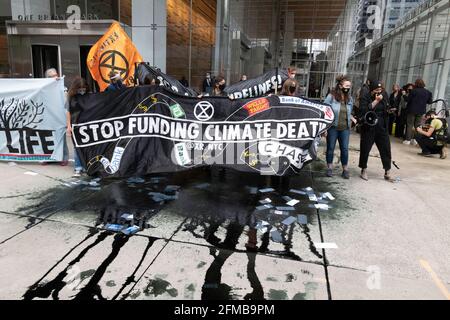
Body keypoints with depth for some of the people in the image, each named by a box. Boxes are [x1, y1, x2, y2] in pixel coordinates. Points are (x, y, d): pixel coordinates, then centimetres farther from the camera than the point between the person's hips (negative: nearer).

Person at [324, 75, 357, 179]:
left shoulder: (349, 98, 7)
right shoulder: (331, 96, -9)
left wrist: (352, 118, 0)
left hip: (345, 128, 4)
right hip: (332, 127, -4)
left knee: (345, 148, 5)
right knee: (330, 148, 7)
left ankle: (345, 169, 15)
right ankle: (329, 168, 21)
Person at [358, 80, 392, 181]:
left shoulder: (384, 95, 7)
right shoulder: (365, 97, -6)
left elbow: (387, 109, 22)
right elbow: (364, 110, -23)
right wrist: (376, 101, -21)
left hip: (381, 127, 4)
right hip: (368, 128, -4)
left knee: (386, 149, 4)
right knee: (365, 149, 4)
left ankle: (387, 173, 13)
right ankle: (364, 171, 20)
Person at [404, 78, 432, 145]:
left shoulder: (414, 91, -12)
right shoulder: (428, 92, 2)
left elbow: (408, 99, -12)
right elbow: (430, 101, 7)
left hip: (412, 110, -3)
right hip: (421, 111, 4)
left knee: (410, 125, 3)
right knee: (417, 126, 11)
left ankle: (408, 140, 1)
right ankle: (414, 139, 10)